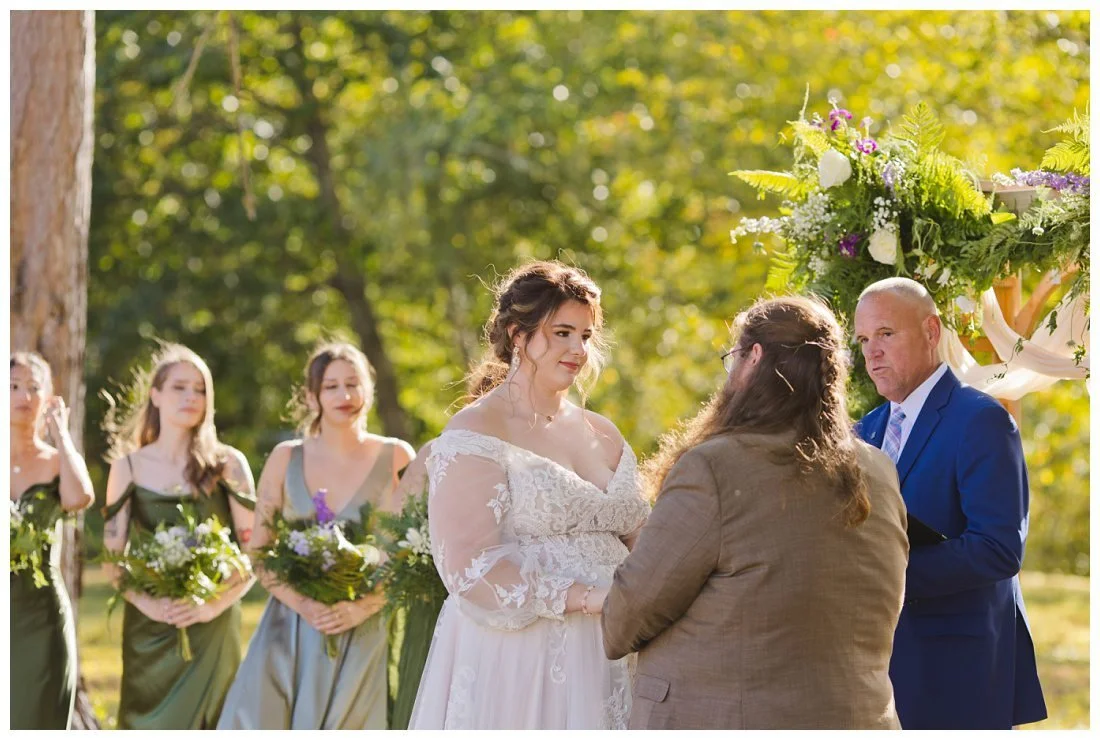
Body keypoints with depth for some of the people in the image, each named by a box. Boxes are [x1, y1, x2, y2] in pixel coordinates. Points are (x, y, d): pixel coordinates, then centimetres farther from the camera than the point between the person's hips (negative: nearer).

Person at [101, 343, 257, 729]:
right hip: (148, 626, 1)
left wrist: (214, 605, -14)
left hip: (211, 628, -1)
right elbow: (112, 557, 3)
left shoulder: (228, 464, 2)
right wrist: (147, 603, -14)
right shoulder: (129, 466, 5)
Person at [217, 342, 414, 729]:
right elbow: (259, 552, 5)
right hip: (291, 633, 1)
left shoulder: (396, 457, 1)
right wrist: (303, 605, -11)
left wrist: (362, 608, -14)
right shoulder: (286, 458, 5)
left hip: (362, 636, -1)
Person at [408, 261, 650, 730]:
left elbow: (636, 540, 19)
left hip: (602, 666, 6)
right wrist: (586, 598, -20)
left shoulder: (602, 435, 14)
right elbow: (469, 564, -15)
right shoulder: (475, 435, -6)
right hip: (516, 664, -6)